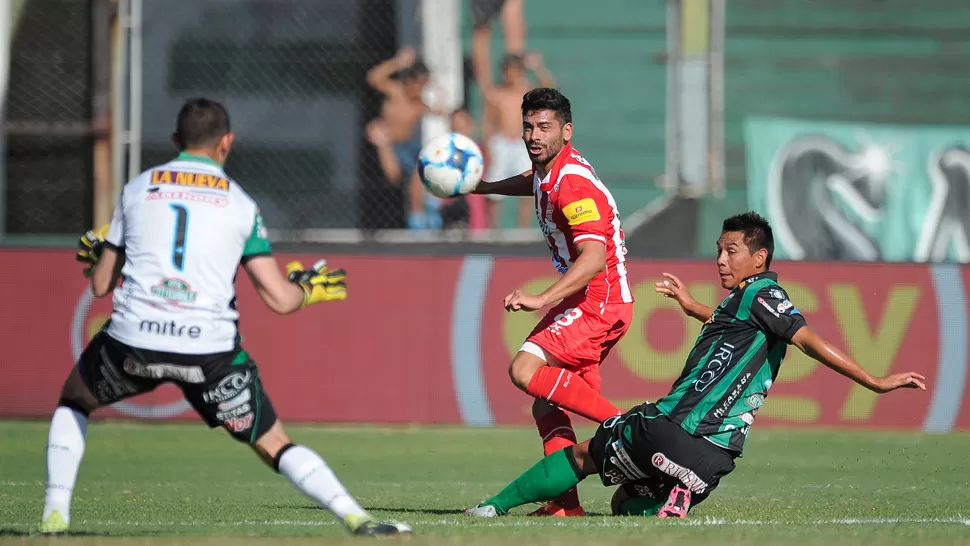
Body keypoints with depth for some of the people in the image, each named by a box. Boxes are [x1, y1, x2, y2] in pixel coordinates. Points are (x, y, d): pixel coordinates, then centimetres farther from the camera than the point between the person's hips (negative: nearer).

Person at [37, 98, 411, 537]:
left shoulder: (137, 188, 13)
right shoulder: (241, 204, 11)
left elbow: (101, 285, 17)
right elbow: (279, 300, 5)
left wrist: (96, 254, 39)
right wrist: (308, 290, 28)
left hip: (132, 338, 1)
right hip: (210, 348, -1)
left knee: (72, 403, 29)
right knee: (275, 446, 11)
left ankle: (55, 517, 16)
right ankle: (357, 519, -6)